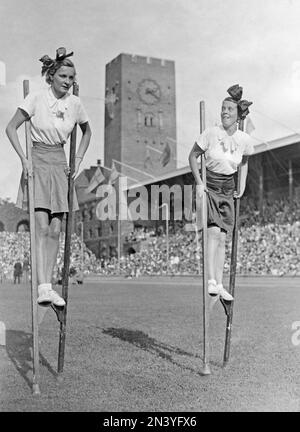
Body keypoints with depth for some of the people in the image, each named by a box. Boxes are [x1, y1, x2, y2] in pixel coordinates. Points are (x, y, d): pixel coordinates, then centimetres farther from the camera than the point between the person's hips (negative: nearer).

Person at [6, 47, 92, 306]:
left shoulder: (75, 103, 5)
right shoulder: (36, 98, -7)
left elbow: (87, 132, 22)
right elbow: (11, 128, -4)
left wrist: (78, 160, 11)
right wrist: (24, 159, -14)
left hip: (59, 165, 4)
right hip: (37, 161, -4)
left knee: (55, 230, 1)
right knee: (41, 227, -14)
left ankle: (49, 285, 8)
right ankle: (43, 288, -15)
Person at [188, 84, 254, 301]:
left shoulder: (245, 139, -3)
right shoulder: (211, 133, -13)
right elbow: (193, 156, -3)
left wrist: (242, 185, 8)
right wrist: (199, 183, -12)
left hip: (227, 189, 3)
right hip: (208, 185, -3)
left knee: (222, 238, 2)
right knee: (214, 232, -19)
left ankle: (220, 285, 8)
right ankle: (211, 281, -16)